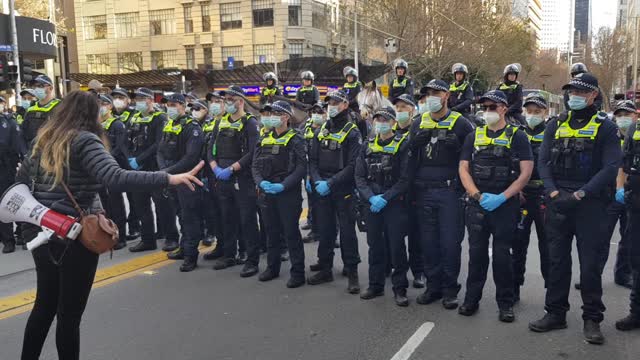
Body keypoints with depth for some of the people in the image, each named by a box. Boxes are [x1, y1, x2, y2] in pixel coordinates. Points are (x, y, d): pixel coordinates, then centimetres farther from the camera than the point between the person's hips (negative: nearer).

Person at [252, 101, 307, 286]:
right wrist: (261, 182, -11)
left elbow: (301, 168, -13)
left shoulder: (295, 140, -6)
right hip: (266, 194, 6)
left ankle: (298, 272, 9)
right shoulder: (264, 139, 11)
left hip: (288, 194, -5)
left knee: (291, 233, 0)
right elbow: (255, 165, 8)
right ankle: (272, 267, 29)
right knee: (271, 232, 15)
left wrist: (283, 185, -22)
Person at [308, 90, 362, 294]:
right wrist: (317, 181, -8)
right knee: (325, 230, 12)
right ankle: (325, 269, 24)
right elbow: (312, 160, 10)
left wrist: (330, 183, -19)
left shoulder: (352, 133, -5)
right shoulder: (321, 132, 12)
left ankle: (352, 273, 8)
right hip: (322, 192, 5)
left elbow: (353, 166, -13)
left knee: (347, 231, -1)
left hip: (343, 191, -5)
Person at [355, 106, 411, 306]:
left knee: (397, 246, -1)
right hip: (372, 204, 4)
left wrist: (385, 198, -16)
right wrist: (371, 197, -11)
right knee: (375, 246, 11)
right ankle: (375, 285, 24)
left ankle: (400, 288, 12)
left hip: (395, 204, -4)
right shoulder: (367, 147, 9)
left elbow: (405, 179, -10)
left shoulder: (403, 145, -4)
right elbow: (359, 177, 5)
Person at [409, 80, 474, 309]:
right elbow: (411, 156, 16)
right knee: (428, 242, 9)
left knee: (450, 242, 0)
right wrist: (412, 187, 8)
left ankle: (450, 289, 13)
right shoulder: (419, 124, 12)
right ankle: (433, 286, 21)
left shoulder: (460, 124, 0)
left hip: (450, 192, -4)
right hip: (424, 192, 4)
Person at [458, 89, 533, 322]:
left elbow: (526, 172, -6)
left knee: (502, 255, 2)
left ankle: (505, 303, 15)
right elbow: (463, 168, 6)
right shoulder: (473, 136, 11)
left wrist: (502, 197, -15)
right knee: (477, 253, 8)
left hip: (505, 205, -3)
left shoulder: (517, 136, 1)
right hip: (477, 205, 3)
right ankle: (471, 299, 19)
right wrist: (478, 195, -9)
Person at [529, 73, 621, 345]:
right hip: (557, 203, 3)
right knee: (557, 260, 9)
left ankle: (592, 319, 15)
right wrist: (554, 193, -9)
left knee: (591, 264, 2)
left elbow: (611, 167, -8)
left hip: (591, 204, -3)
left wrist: (579, 195, -16)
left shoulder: (605, 127, 0)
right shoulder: (556, 124, 10)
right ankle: (555, 313, 20)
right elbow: (543, 161, 6)